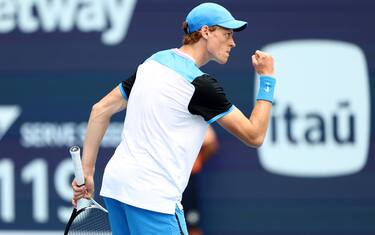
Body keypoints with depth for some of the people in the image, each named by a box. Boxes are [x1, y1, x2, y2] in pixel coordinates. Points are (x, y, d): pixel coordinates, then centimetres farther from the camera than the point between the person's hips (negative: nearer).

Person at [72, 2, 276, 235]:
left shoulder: (154, 62, 12)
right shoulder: (200, 84, -12)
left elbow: (101, 110, 14)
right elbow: (254, 136, -8)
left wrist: (87, 171, 15)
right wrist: (267, 78, 0)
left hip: (116, 181, 9)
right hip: (152, 195, -9)